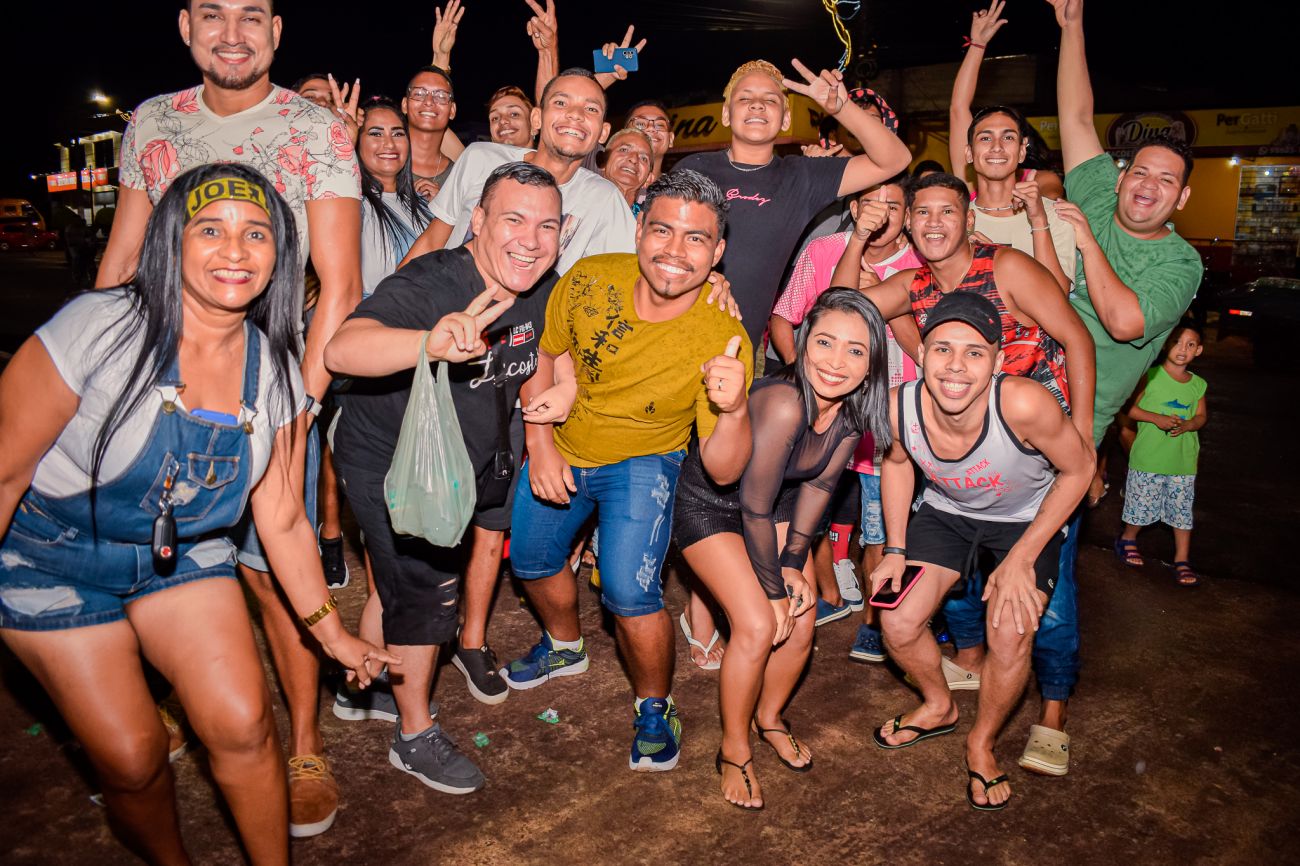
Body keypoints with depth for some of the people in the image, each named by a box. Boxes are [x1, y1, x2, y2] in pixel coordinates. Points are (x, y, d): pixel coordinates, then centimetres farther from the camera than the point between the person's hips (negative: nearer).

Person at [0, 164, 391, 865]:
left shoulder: (275, 371, -9)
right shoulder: (100, 328, -22)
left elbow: (282, 519, -1)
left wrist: (330, 631, 2)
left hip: (184, 556, 3)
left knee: (244, 724, -11)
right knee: (133, 761, -3)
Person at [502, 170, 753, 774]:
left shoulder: (723, 340, -29)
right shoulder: (589, 281, -22)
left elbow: (723, 469, -27)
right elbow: (543, 357, -3)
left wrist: (734, 409, -47)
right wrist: (540, 446, -11)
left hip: (643, 462, -4)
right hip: (562, 451, 4)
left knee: (629, 593, -19)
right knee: (531, 561, 20)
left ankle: (654, 705, 13)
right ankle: (565, 645, 54)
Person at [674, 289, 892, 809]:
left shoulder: (855, 410, -16)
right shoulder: (783, 403, -37)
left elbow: (819, 485, -4)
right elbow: (755, 508, -29)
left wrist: (794, 563, -6)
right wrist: (772, 587, -16)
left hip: (772, 505, 6)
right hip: (706, 501, -6)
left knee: (800, 626, 2)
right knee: (758, 625, -14)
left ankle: (769, 718, 31)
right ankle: (734, 750, 10)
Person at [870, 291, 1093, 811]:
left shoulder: (1023, 404, -40)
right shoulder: (900, 407, -29)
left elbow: (1078, 469, -21)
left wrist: (1021, 558, -19)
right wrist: (895, 550, -6)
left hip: (1028, 518, -2)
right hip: (946, 511, 3)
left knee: (1010, 638, -16)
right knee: (897, 625, -4)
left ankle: (982, 744, 16)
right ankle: (939, 707, 30)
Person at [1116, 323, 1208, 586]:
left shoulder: (1198, 384, 5)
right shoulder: (1150, 376, -8)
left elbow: (1202, 416, 10)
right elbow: (1130, 408, -8)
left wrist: (1187, 425, -11)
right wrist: (1157, 418, -21)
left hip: (1183, 461, 3)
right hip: (1148, 458, -3)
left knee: (1183, 510, 8)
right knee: (1141, 505, 8)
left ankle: (1182, 559, 19)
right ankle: (1128, 540, 34)